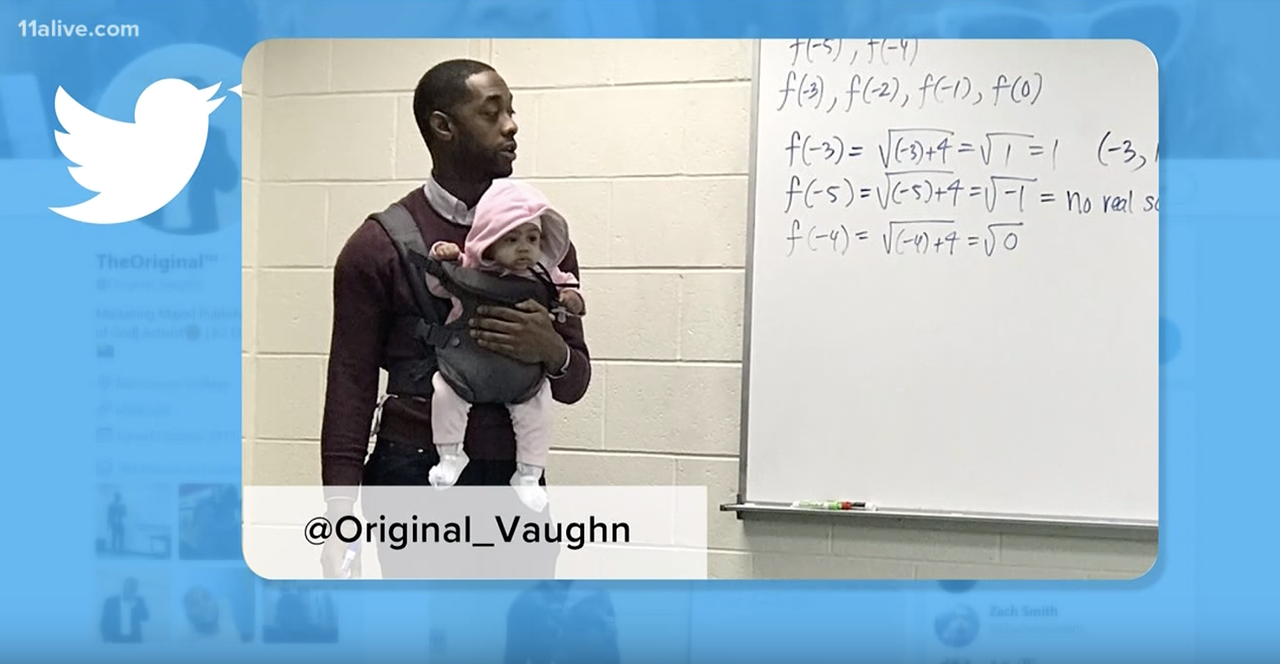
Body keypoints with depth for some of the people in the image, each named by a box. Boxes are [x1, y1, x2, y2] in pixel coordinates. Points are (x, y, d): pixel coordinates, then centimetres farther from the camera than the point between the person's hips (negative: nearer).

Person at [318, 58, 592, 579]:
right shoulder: (380, 245, -3)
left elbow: (574, 384, 9)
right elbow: (350, 389, -3)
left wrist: (552, 351, -14)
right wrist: (339, 517, -10)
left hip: (515, 478, 4)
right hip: (416, 477, -3)